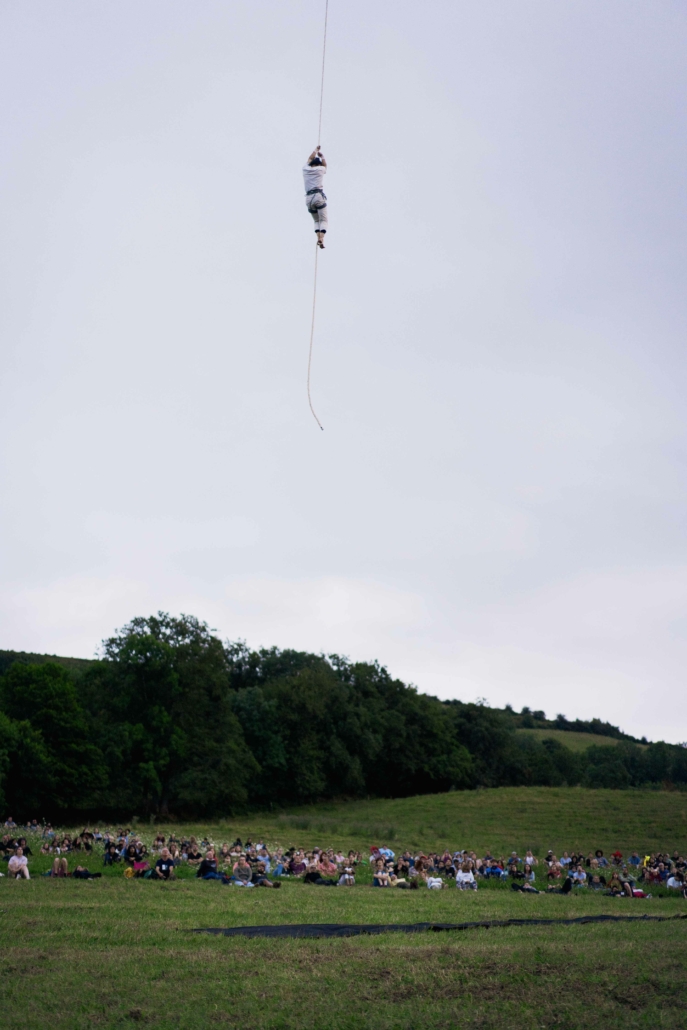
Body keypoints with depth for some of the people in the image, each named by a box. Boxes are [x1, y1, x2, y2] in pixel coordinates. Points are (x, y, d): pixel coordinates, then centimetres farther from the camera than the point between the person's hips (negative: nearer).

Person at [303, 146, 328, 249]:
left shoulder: (306, 169, 16)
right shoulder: (320, 169, 8)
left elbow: (310, 159, 38)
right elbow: (325, 164, 34)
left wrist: (315, 150, 52)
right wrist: (322, 156, 50)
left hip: (308, 198, 4)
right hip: (319, 195, -4)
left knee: (316, 220, 16)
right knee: (324, 220, -4)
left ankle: (318, 237, -8)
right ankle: (321, 238, -28)